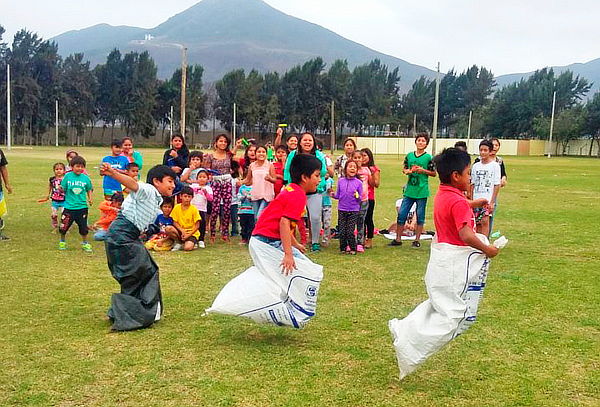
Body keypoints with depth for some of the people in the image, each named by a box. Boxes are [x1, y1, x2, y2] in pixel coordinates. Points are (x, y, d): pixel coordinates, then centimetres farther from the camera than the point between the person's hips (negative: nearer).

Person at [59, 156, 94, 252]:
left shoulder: (85, 178, 0)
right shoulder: (67, 176, -5)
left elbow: (89, 189, 12)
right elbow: (63, 189, 1)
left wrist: (90, 198, 0)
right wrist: (61, 189, -18)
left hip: (82, 207, 1)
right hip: (69, 207, -1)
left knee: (83, 227, 6)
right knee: (63, 227, 3)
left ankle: (85, 243, 26)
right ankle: (62, 241, 28)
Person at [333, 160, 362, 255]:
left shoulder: (358, 183, -1)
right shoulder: (340, 181, 5)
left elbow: (360, 199, 1)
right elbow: (337, 196, 11)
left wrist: (357, 196, -19)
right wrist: (333, 194, -8)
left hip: (354, 211, -2)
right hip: (342, 210, 2)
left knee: (350, 231, -7)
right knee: (342, 231, 2)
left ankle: (353, 248, 12)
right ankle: (343, 248, 18)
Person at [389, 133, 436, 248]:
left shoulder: (428, 157, -2)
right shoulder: (409, 155, 8)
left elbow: (433, 173, 2)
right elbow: (404, 169, 16)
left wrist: (423, 170, -13)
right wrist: (409, 171, -5)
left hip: (422, 191, -3)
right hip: (409, 190, 3)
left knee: (420, 216, 5)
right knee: (401, 214, 2)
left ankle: (417, 240, 15)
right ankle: (398, 239, 11)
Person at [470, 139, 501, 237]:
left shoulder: (495, 165, -2)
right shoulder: (475, 166, 9)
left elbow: (497, 185, -4)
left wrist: (492, 202, -9)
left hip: (488, 199, -4)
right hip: (476, 200, 4)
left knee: (485, 221, -12)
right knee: (477, 223, 6)